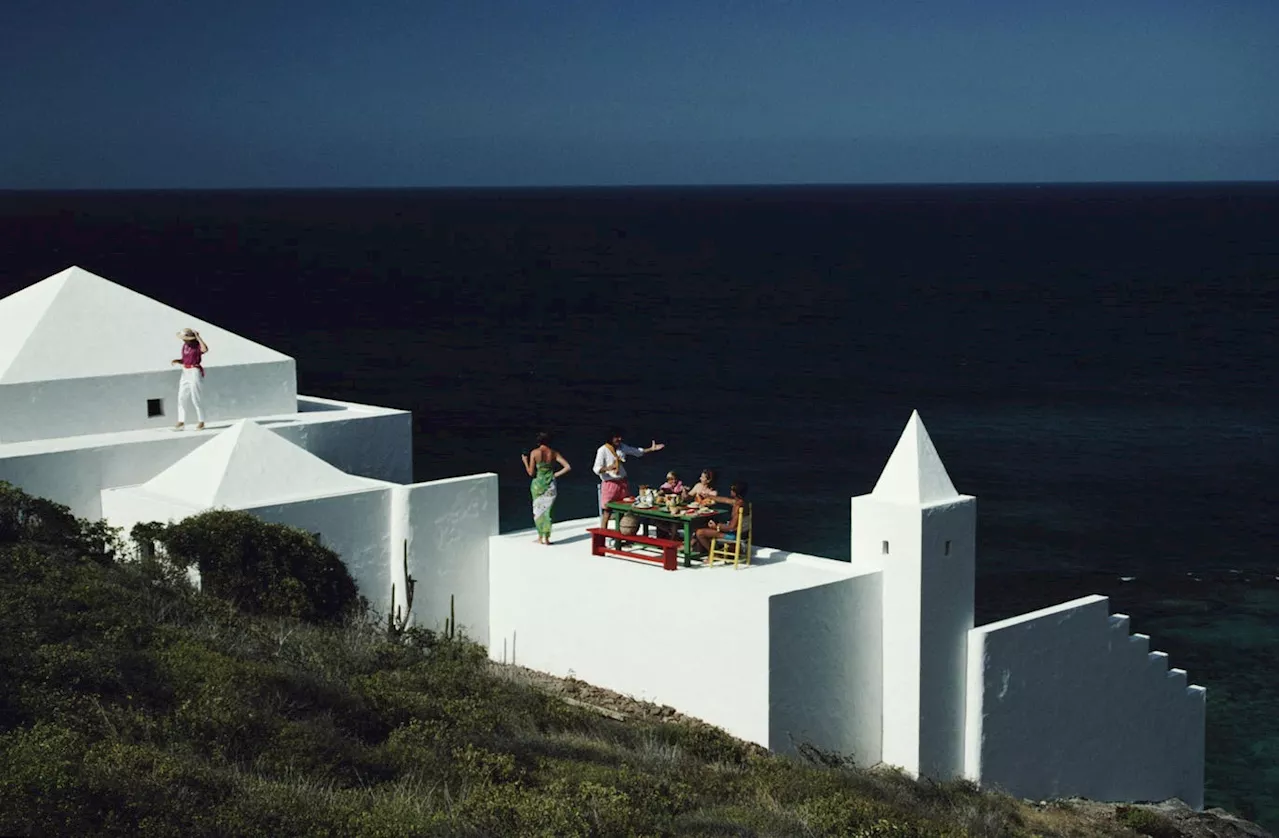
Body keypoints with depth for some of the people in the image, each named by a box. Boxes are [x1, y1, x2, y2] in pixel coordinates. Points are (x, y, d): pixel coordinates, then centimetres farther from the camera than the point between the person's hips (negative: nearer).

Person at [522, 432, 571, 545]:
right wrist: (556, 474, 3)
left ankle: (540, 537, 16)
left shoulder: (534, 453, -9)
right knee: (547, 510, 12)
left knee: (538, 510, 13)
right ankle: (546, 538, 12)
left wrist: (525, 461, 11)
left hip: (538, 484, -2)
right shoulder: (554, 453, -3)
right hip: (550, 485, 2)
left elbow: (531, 473, -4)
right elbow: (567, 467, -8)